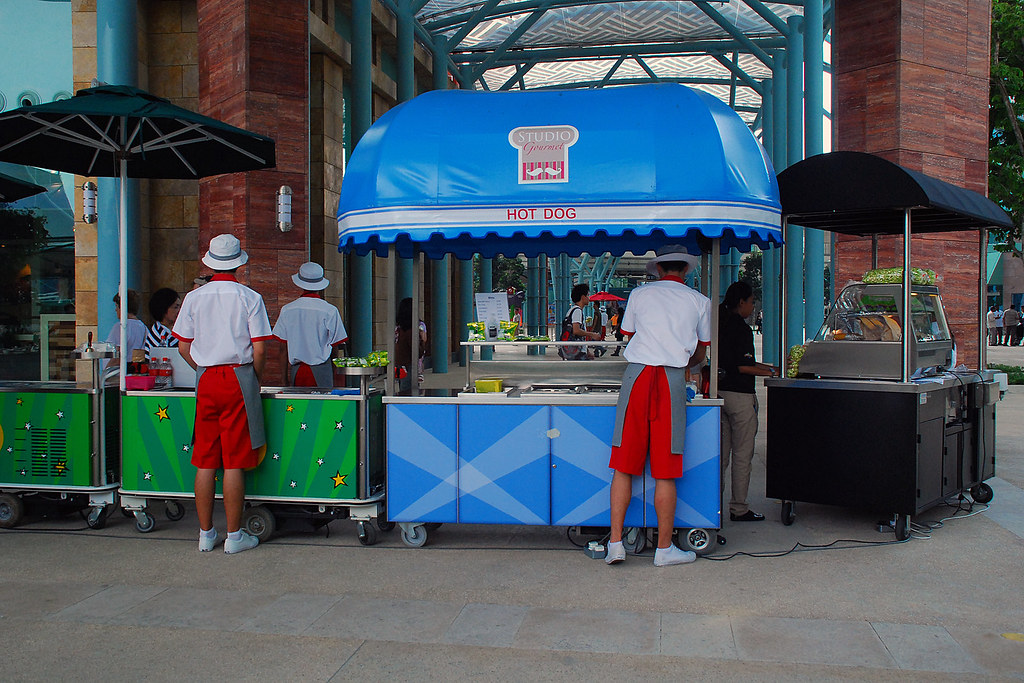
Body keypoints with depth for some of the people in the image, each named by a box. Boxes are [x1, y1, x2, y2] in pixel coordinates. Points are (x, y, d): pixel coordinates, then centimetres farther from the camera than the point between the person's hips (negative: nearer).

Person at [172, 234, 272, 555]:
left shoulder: (194, 297, 4)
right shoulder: (249, 298, -5)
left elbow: (184, 347, 7)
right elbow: (259, 350, -7)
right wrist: (255, 380, 7)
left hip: (205, 380, 4)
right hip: (239, 378, -3)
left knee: (205, 462, 9)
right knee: (234, 463, 0)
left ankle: (206, 533, 17)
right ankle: (234, 535, 7)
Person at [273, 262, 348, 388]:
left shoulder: (287, 309, 2)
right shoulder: (330, 311, -5)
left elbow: (283, 348, 5)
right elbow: (334, 348, -1)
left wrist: (286, 379, 11)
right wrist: (333, 378, 10)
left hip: (296, 369, 3)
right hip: (321, 369, -2)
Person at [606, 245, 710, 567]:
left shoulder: (640, 294, 14)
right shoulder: (700, 301, 12)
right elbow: (700, 354, 22)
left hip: (637, 373, 1)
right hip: (673, 380, -1)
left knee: (624, 465, 6)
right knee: (665, 470, 2)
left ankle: (615, 542, 5)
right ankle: (664, 549, 10)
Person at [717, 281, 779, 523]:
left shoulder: (721, 325, 12)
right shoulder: (741, 328, -14)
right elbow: (742, 366, -18)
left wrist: (770, 367, 22)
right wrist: (771, 372, -6)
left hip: (720, 392, 8)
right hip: (739, 395, -8)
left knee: (721, 453, 13)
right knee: (742, 455, 0)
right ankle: (739, 508, 6)